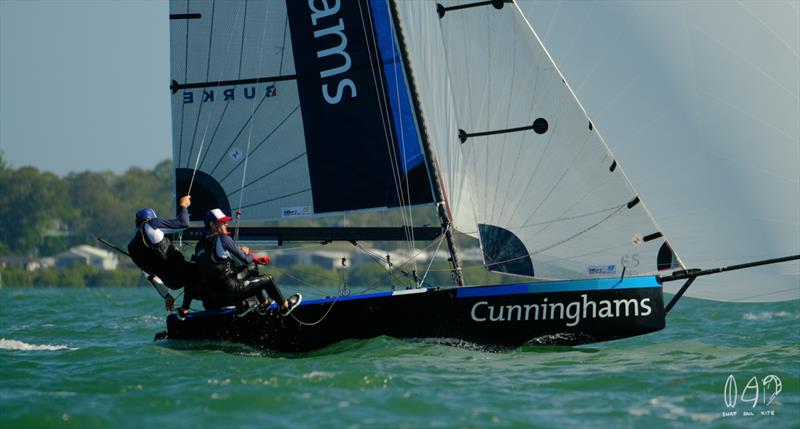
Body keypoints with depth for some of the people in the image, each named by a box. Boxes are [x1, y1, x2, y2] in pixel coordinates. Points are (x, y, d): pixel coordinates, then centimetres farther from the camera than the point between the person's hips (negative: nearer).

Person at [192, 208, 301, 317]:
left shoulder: (200, 244, 6)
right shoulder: (223, 239, -17)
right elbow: (245, 259, -9)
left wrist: (241, 251, 11)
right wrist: (254, 257, 13)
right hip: (229, 293, -8)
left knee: (251, 269, 29)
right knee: (268, 280, 9)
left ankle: (263, 304, 43)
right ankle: (285, 306, 32)